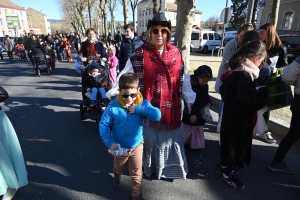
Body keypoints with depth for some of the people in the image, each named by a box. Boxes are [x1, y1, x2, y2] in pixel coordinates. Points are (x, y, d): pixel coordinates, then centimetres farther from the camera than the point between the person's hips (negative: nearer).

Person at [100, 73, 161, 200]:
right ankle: (117, 176, 68)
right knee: (118, 168, 32)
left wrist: (138, 109, -36)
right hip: (119, 147, 1)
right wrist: (110, 142, -28)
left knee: (137, 174, 15)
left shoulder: (142, 103, -19)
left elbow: (157, 115, -31)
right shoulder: (113, 106, -22)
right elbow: (103, 124, -17)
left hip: (136, 146, -1)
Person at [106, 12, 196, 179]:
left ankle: (170, 168, 42)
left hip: (171, 108, 4)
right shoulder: (140, 55, -8)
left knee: (171, 139, 17)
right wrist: (113, 94, -18)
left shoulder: (176, 54, 2)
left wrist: (190, 101, 10)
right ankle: (151, 168, 39)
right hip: (149, 108, -3)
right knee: (151, 139, 14)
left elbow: (184, 80, 7)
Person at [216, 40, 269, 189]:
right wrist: (265, 90, -14)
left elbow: (224, 91, 13)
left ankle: (223, 165, 44)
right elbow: (252, 103, -27)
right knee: (237, 143, 8)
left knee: (229, 140, 24)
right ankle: (227, 175, 26)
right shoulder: (245, 77, -26)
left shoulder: (235, 71, 2)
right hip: (239, 118, -9)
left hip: (230, 114, 9)